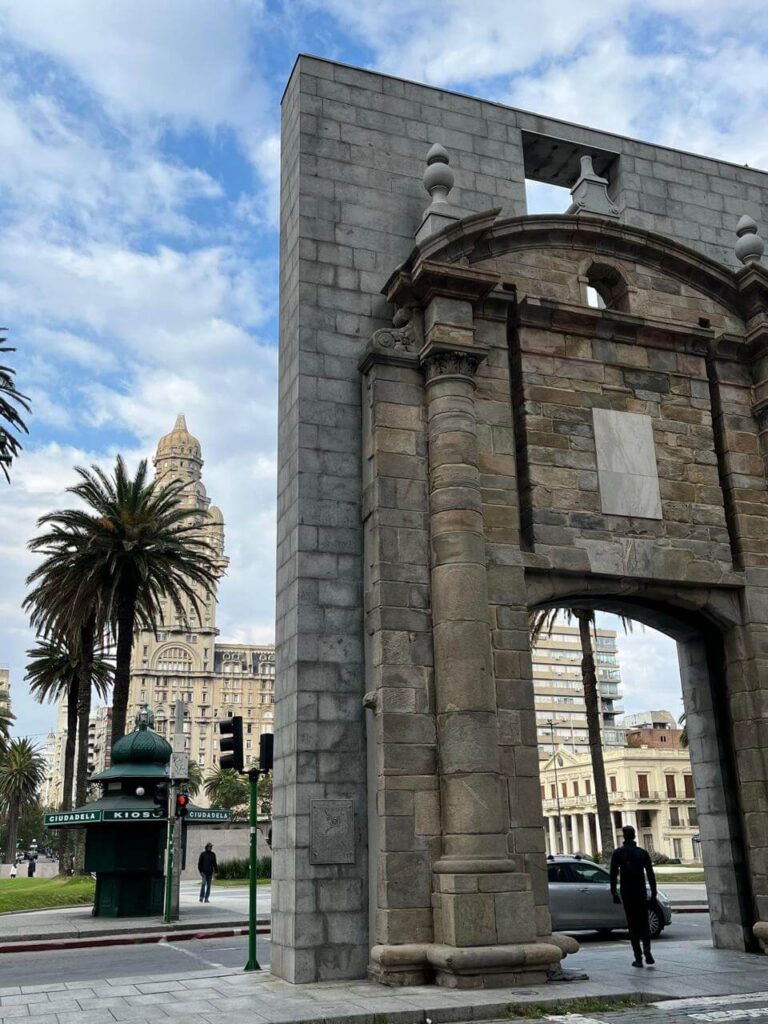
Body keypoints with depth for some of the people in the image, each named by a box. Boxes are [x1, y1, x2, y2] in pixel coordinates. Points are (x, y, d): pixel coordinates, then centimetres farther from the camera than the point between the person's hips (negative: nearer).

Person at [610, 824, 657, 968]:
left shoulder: (618, 853, -3)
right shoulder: (643, 853, 1)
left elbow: (613, 875, -4)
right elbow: (650, 874, 1)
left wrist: (614, 893, 3)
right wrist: (653, 893, 7)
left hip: (626, 893, -1)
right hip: (641, 893, 1)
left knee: (633, 925, 5)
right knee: (644, 923, 11)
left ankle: (638, 958, 2)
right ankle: (647, 950, -11)